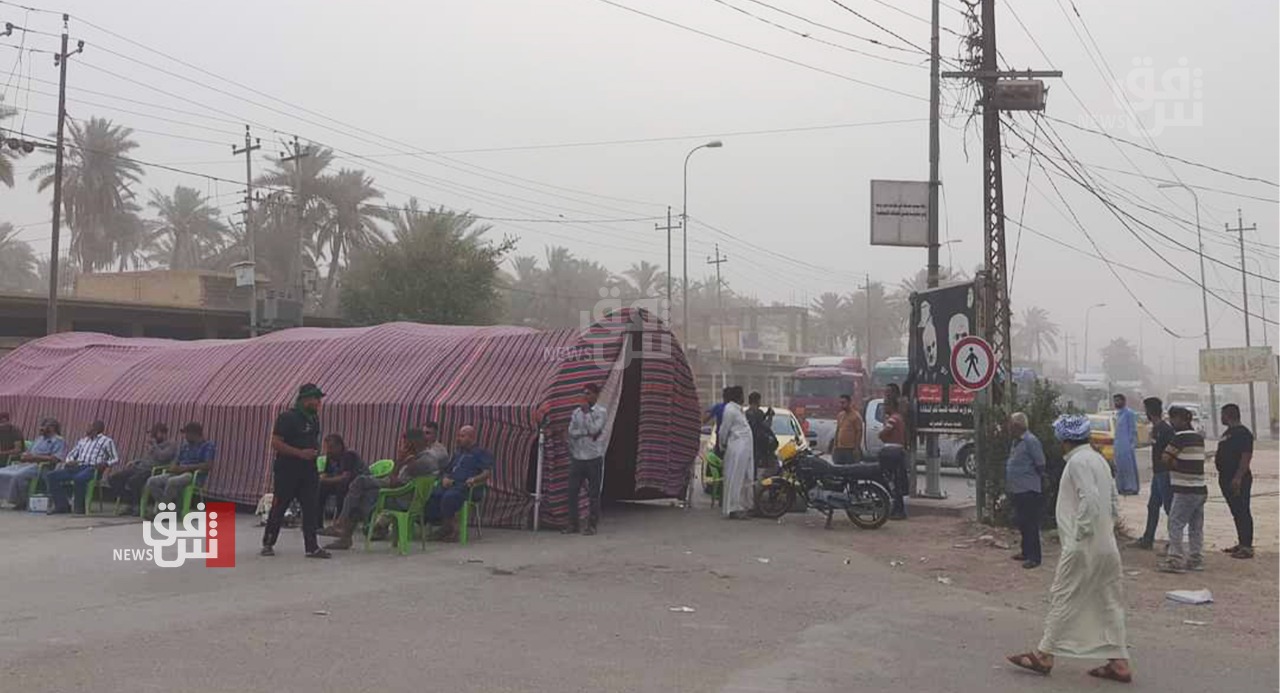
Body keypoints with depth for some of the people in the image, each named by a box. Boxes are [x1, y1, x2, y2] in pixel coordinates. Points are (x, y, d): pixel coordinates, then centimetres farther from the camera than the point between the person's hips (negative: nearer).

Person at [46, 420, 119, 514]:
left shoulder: (107, 441, 10)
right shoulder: (82, 441, 29)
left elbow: (115, 458, 3)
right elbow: (71, 454, 29)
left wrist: (106, 464, -19)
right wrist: (70, 461, 4)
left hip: (92, 469, -7)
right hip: (77, 467, 7)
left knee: (78, 478, -40)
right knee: (50, 475, -12)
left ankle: (79, 507, -24)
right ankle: (62, 505, -12)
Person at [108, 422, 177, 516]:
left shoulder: (171, 445, 1)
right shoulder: (152, 444, 29)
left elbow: (162, 457, -15)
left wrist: (154, 445, -3)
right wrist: (133, 462, 14)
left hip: (152, 471, -9)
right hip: (139, 467, 9)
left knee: (133, 481, -37)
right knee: (113, 479, -7)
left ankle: (136, 506, -14)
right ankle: (130, 504, -2)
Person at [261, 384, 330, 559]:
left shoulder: (314, 418, 13)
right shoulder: (287, 418, -10)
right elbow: (276, 443, -16)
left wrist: (316, 451, 7)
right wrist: (300, 453, -21)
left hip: (308, 471, 6)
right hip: (287, 471, -6)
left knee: (311, 509, 0)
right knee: (278, 508, 3)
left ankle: (312, 547, 2)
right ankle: (268, 543, 17)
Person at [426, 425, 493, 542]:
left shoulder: (481, 453, 10)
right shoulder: (457, 453, 33)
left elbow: (488, 472, -3)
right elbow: (446, 470, 28)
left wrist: (475, 479, -22)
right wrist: (444, 478, 4)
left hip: (466, 486, -6)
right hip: (450, 484, 6)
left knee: (449, 497, -37)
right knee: (432, 496, -25)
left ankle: (451, 530, -24)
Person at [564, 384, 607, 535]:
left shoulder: (601, 412, -2)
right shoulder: (577, 412, 10)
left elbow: (594, 429, -15)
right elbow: (571, 432, 0)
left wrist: (586, 412, -10)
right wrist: (588, 433, -10)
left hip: (594, 457, -4)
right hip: (577, 457, 4)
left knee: (593, 493, 1)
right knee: (572, 491, 3)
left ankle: (592, 525, 9)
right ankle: (572, 524, 11)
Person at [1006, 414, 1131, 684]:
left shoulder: (1078, 462, -15)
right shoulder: (1099, 460, 14)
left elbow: (1089, 499, -25)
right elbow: (1114, 499, 19)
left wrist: (1080, 533, -18)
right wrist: (1107, 526, 18)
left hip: (1083, 547, -9)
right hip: (1106, 545, 9)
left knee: (1063, 599, 0)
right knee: (1108, 603, 10)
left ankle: (1044, 656, 8)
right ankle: (1118, 662, 13)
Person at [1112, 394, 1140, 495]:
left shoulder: (1129, 413, -10)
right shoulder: (1118, 413, 17)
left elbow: (1133, 430, -13)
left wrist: (1132, 443, -17)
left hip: (1127, 445, -9)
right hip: (1119, 445, 9)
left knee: (1129, 466, -6)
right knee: (1120, 467, 10)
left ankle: (1132, 488, -4)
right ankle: (1123, 487, 15)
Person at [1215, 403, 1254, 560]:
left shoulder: (1243, 433, -14)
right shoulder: (1228, 432, 17)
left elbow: (1246, 456, -21)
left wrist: (1238, 478, -25)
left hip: (1238, 480, -10)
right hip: (1227, 478, 10)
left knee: (1242, 512, -7)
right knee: (1237, 513, 15)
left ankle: (1247, 547, -5)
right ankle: (1241, 543, 22)